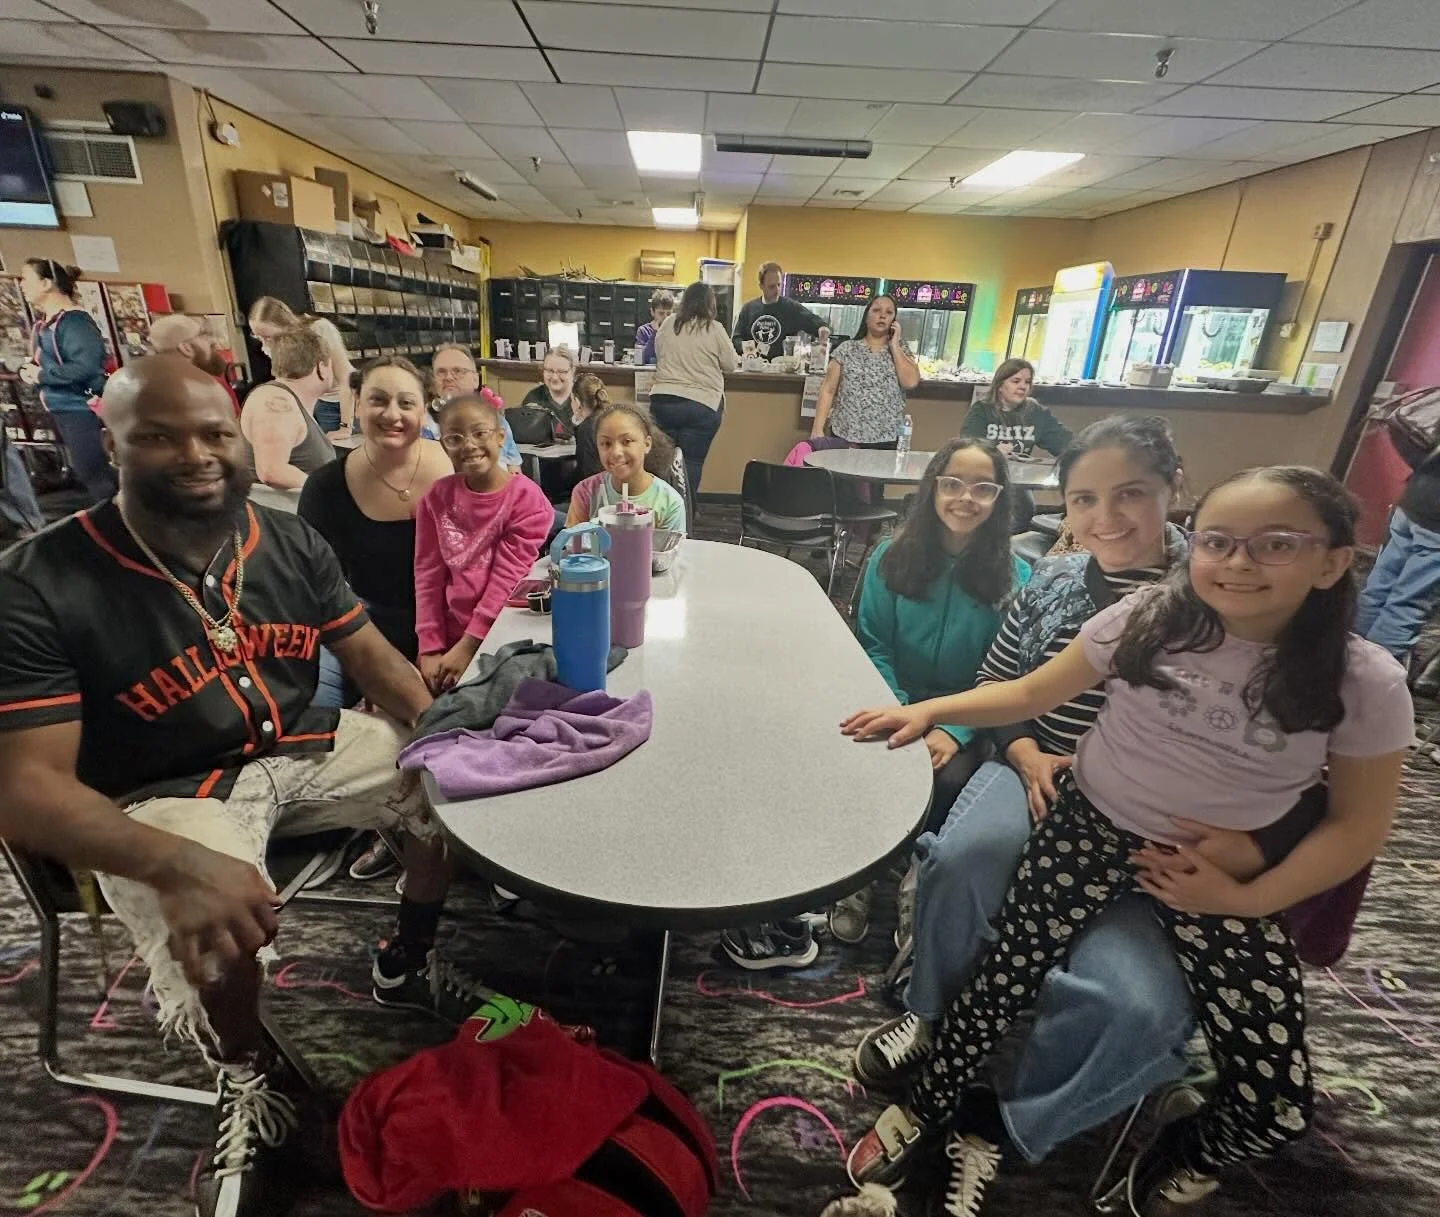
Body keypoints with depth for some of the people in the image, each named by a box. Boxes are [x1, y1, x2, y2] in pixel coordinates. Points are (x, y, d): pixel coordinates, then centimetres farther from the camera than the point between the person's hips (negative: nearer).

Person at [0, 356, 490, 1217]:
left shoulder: (290, 542, -4)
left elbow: (371, 655, 1)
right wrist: (179, 864, -39)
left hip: (302, 747, 5)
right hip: (165, 797, -4)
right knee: (217, 947, -31)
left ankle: (406, 964, 19)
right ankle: (254, 1086, 7)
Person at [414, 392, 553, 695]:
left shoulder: (526, 497, -11)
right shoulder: (437, 497, 2)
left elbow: (508, 576, -14)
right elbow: (428, 574, 1)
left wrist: (467, 647, -15)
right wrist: (430, 649, -5)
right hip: (448, 638, 3)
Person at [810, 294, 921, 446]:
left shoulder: (901, 349, 8)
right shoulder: (846, 349, 3)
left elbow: (911, 382, -9)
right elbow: (827, 391, 0)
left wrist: (894, 345, -3)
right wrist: (817, 429, -9)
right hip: (845, 437, -1)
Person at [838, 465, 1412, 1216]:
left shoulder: (1365, 684, -10)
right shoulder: (1147, 620, -10)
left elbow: (1357, 825, -1)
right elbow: (1031, 693, -3)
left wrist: (1248, 898, -11)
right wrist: (928, 710, -16)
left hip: (1222, 875, 1)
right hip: (1091, 828, 0)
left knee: (1277, 1102, -2)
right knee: (1004, 980, -4)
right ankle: (923, 1113, 25)